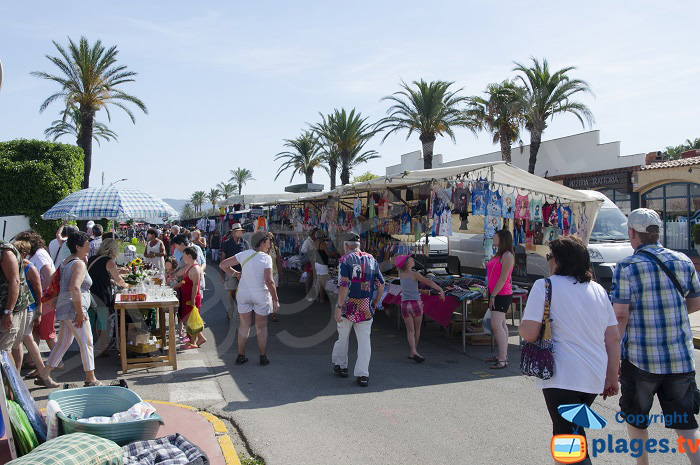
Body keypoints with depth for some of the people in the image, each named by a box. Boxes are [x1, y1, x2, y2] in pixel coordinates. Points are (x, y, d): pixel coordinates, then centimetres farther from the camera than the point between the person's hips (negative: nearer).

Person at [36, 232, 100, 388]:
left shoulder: (67, 261, 16)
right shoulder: (79, 264, -14)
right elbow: (75, 288, -25)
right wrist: (80, 313, -23)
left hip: (64, 308, 10)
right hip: (74, 308, -10)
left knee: (63, 342, 17)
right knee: (86, 343, -2)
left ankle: (44, 375, 21)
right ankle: (90, 379, 4)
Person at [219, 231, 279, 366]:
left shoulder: (244, 254, -1)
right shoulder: (266, 258, -13)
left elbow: (223, 265, 0)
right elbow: (269, 281, -18)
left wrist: (235, 273, 13)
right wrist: (276, 300, -12)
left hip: (243, 293, 4)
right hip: (261, 295, -3)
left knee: (244, 325, 15)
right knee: (261, 327, 9)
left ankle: (241, 356, 20)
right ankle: (263, 358, 17)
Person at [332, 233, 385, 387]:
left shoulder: (345, 260, -6)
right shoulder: (371, 259, 8)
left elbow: (344, 286, -17)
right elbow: (381, 285, 9)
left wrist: (339, 307, -16)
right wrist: (375, 304, 19)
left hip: (348, 306, -3)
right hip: (366, 308, 3)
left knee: (343, 337, 15)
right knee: (364, 340, 4)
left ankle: (341, 366, 31)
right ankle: (363, 374, 1)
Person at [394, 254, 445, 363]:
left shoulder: (400, 274, 7)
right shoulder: (415, 274, -7)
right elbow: (429, 282, -17)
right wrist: (441, 290, -14)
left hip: (405, 305, 3)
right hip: (416, 304, -3)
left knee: (410, 330, 0)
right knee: (417, 329, 13)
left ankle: (414, 352, -18)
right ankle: (413, 352, 19)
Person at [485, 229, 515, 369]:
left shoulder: (507, 256, -14)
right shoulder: (498, 255, 16)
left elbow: (503, 279, -19)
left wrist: (493, 296, -19)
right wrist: (491, 294, 18)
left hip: (502, 295, -10)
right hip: (495, 294, 10)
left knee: (496, 325, -15)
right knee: (501, 324, 13)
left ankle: (502, 359, -13)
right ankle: (502, 355, 20)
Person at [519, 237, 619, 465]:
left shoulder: (545, 285, -10)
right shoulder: (598, 290, 8)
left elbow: (529, 333, -17)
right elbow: (613, 339, 9)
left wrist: (521, 326, 5)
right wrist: (612, 378, 17)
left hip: (562, 378, -7)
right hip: (595, 378, 7)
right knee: (573, 431, 25)